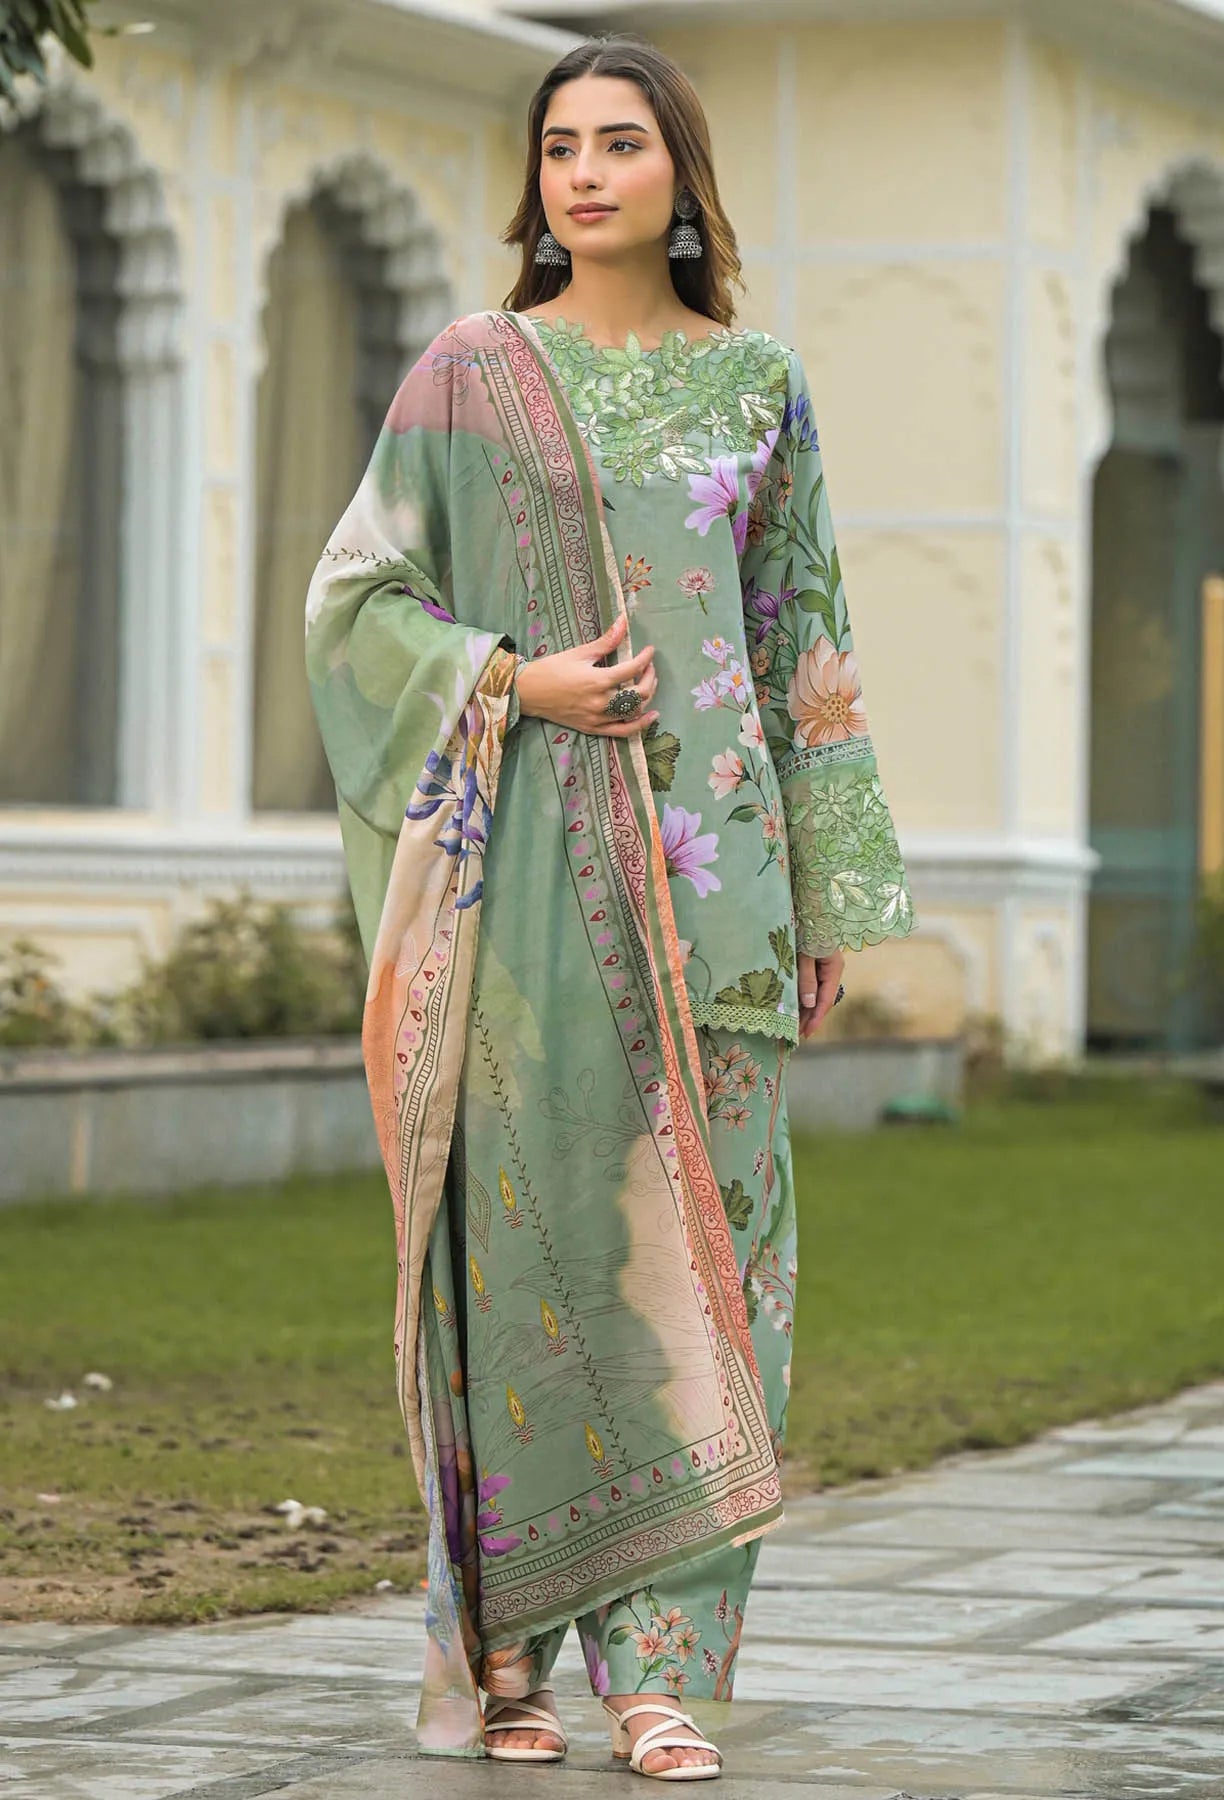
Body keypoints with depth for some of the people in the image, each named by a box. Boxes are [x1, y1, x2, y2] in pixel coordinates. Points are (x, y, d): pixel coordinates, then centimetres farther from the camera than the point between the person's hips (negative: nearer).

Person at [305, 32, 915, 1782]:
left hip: (706, 852, 2)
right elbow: (359, 600, 4)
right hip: (529, 857, -2)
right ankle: (498, 1646, 8)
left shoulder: (757, 385, 10)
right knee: (527, 1230, -3)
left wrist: (829, 894, 8)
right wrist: (517, 682, -12)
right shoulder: (470, 375, 4)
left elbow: (803, 640, 12)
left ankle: (660, 1663, 1)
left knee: (697, 1241, -2)